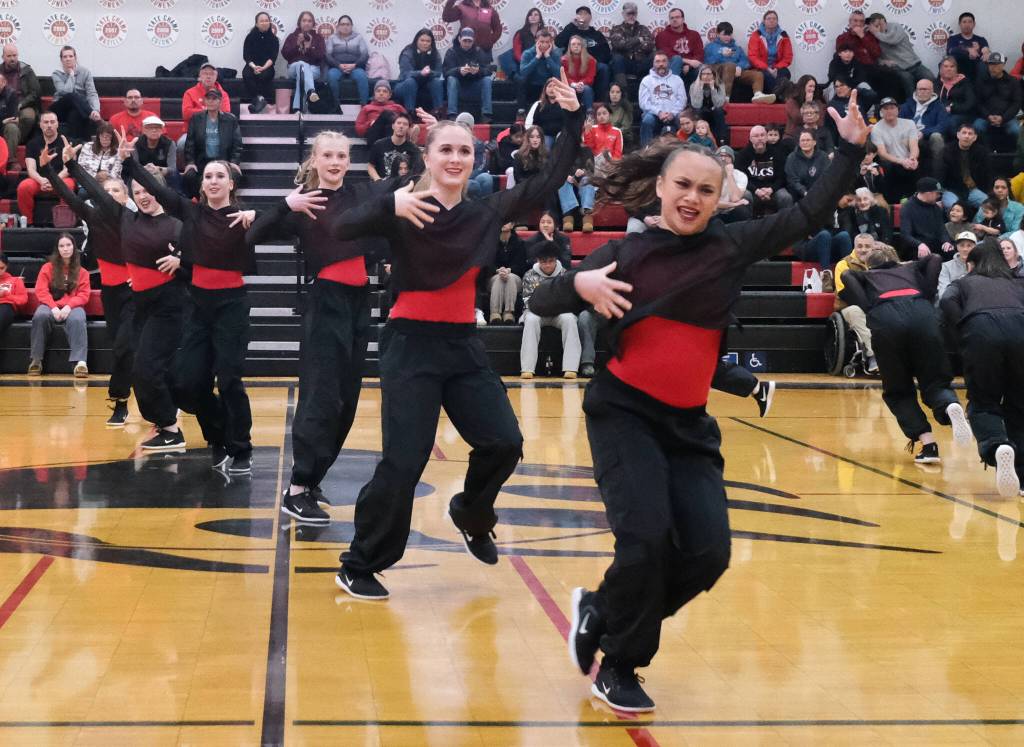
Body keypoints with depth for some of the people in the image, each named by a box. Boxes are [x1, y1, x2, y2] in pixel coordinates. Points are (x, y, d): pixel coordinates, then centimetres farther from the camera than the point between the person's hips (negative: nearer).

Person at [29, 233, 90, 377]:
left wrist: (69, 306, -18)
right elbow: (41, 291, 1)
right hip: (51, 306, 1)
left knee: (77, 319, -37)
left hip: (72, 306, 0)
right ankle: (36, 360, -29)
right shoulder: (48, 268, 10)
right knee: (40, 316, -35)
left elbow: (83, 295, 2)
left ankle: (80, 361, -48)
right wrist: (53, 307, -17)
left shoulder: (81, 271, 10)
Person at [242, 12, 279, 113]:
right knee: (247, 75, -33)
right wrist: (254, 67, -18)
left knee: (263, 75, -36)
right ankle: (258, 99, -37)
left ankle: (257, 100, -32)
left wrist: (263, 68, -21)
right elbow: (246, 56, 0)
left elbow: (273, 57, -3)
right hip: (252, 66, 1)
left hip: (267, 66, -1)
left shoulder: (273, 38, 6)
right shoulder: (250, 37, 7)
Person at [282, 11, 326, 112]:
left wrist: (310, 47, -13)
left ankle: (297, 107, -47)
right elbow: (285, 54, 1)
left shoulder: (318, 38, 14)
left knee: (302, 73, -36)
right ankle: (311, 91, -67)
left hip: (313, 69, 0)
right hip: (294, 67, 0)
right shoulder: (292, 36, 15)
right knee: (302, 64, -38)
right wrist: (297, 44, -10)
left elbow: (322, 56, 1)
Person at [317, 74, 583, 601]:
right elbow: (340, 229, -23)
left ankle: (471, 515, 30)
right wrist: (390, 205, -39)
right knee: (404, 462, -10)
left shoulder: (488, 211, 4)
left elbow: (549, 182, 6)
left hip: (464, 344, 5)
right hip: (411, 344, -5)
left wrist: (573, 120, -2)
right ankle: (359, 567, 5)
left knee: (504, 444, -2)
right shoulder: (403, 211, -9)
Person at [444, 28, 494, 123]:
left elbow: (489, 70, -12)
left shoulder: (479, 52, 0)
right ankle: (452, 114, -38)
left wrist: (479, 70, -36)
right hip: (458, 88, -1)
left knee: (487, 79, -23)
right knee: (451, 79, -29)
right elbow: (446, 71, -17)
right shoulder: (452, 52, -4)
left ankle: (486, 114, -29)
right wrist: (459, 71, -40)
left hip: (475, 88, 1)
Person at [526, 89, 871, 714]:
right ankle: (618, 667, 7)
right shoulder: (626, 253, -2)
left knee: (708, 554, -5)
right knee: (646, 536, -17)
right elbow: (540, 303, -2)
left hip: (690, 424, 4)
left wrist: (851, 147, 1)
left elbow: (811, 215, 6)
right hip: (624, 411, -4)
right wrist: (579, 283, -22)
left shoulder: (733, 246, 4)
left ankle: (603, 612, 19)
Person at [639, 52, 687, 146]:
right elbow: (644, 102, 3)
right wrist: (659, 112, -13)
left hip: (673, 115, 1)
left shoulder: (677, 80, 19)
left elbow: (682, 100, 7)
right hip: (654, 114, -1)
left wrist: (672, 113, -12)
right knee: (647, 120, -35)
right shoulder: (647, 80, 15)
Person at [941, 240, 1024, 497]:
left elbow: (948, 303, 8)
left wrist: (963, 332, 11)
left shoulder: (964, 283, 30)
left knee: (983, 403, 7)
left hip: (980, 331, -2)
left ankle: (998, 447, -26)